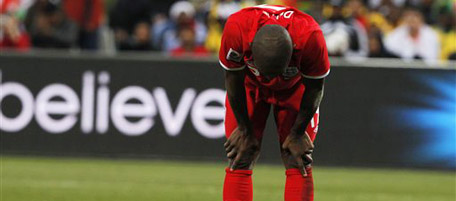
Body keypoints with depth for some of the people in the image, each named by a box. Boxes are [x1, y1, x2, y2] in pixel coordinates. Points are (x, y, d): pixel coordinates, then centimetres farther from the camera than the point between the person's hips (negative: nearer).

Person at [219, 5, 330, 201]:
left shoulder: (311, 37, -40)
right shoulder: (236, 28, -39)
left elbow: (314, 88, -19)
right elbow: (233, 80, -19)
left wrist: (297, 133, -10)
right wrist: (245, 130, -9)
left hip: (294, 88, 0)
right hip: (250, 85, 0)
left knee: (298, 163, -8)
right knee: (239, 162, -8)